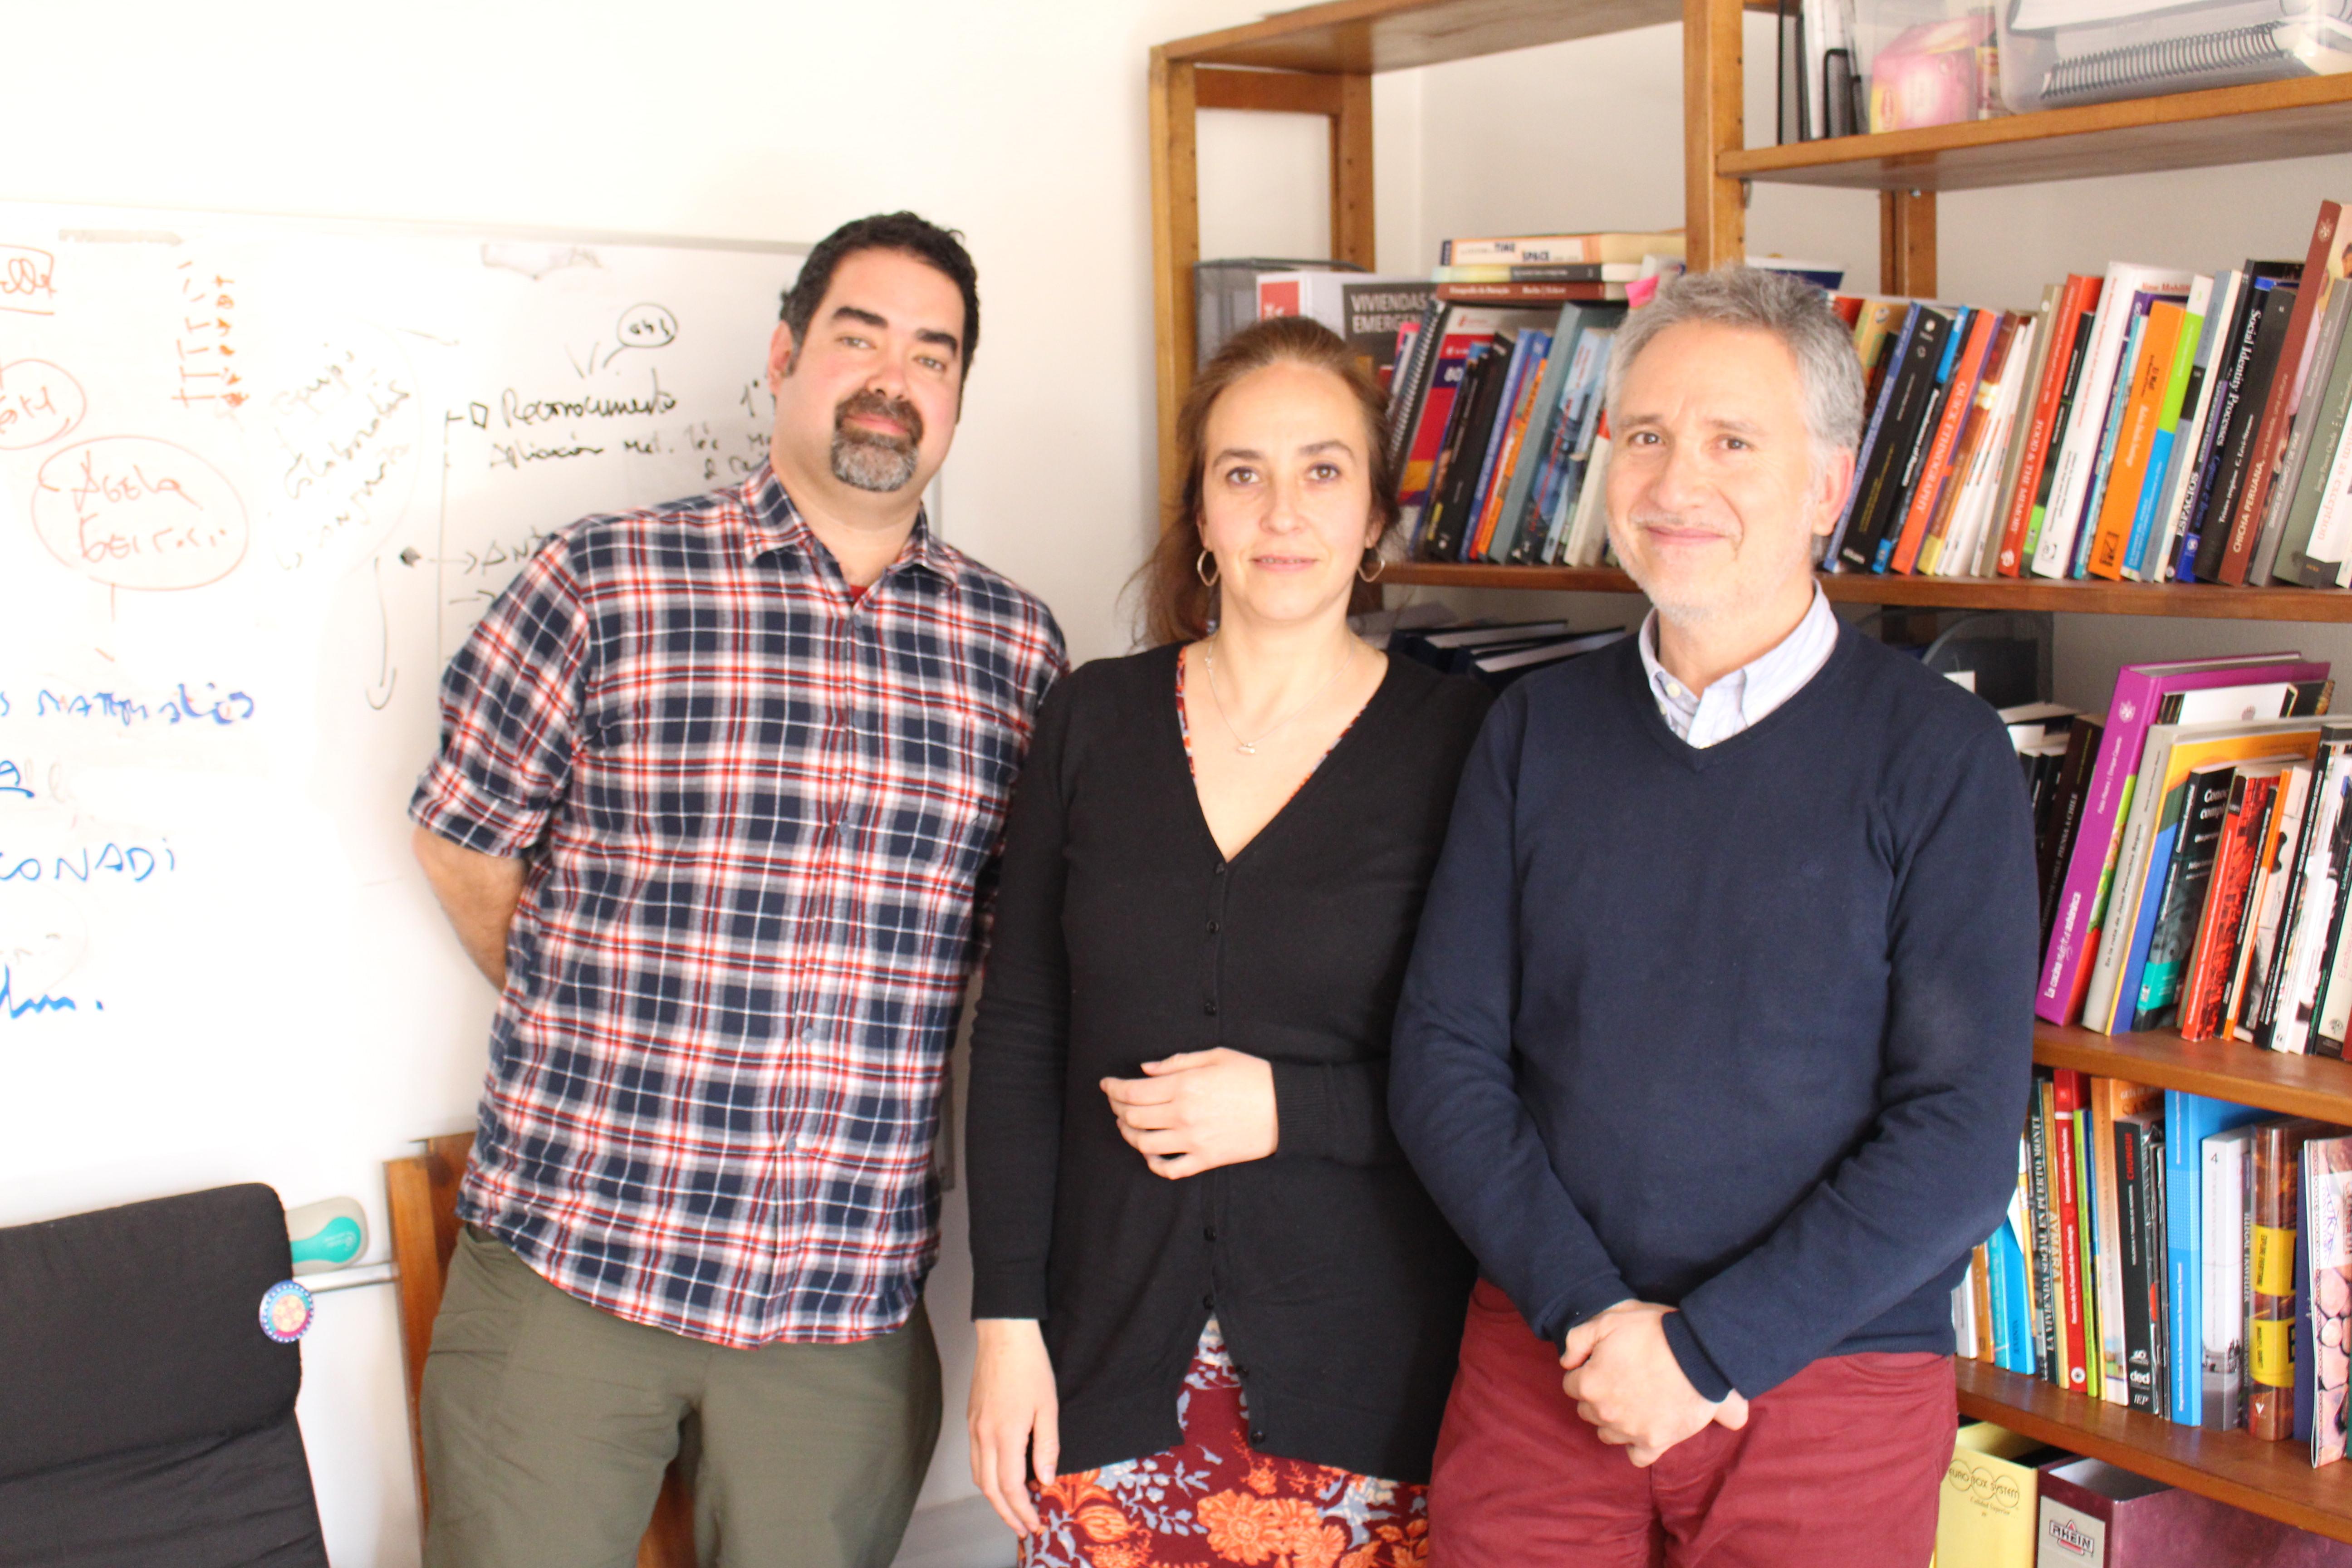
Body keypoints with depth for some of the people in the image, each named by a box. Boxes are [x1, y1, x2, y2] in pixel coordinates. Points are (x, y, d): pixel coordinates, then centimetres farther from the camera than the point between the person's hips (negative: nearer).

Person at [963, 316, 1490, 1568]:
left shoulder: (1454, 744, -4)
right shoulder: (1093, 722, 4)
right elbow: (1016, 1034, 5)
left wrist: (1284, 1109, -15)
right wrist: (1007, 1322, 0)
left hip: (1358, 1369, -2)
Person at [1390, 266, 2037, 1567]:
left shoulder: (1939, 754, -7)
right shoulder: (1536, 730, 3)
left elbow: (1962, 1141, -12)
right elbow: (1444, 1059, -1)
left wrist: (1702, 1349, -14)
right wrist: (1589, 1311, -12)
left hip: (1832, 1393, -2)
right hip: (1539, 1365, 3)